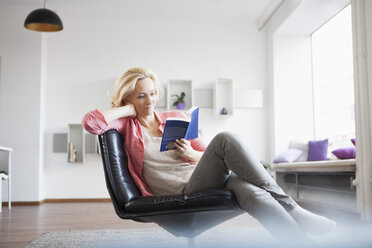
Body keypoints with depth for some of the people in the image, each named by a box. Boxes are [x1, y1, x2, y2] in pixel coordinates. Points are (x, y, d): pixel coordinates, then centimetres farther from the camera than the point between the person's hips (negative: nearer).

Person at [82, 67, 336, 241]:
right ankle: (290, 208, -30)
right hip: (182, 193, -4)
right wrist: (129, 109, 3)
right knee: (225, 139, -29)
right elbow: (91, 121, -8)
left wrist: (191, 154, -2)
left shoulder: (175, 117, 22)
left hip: (206, 181, 4)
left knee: (247, 189, -35)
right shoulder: (127, 124, 12)